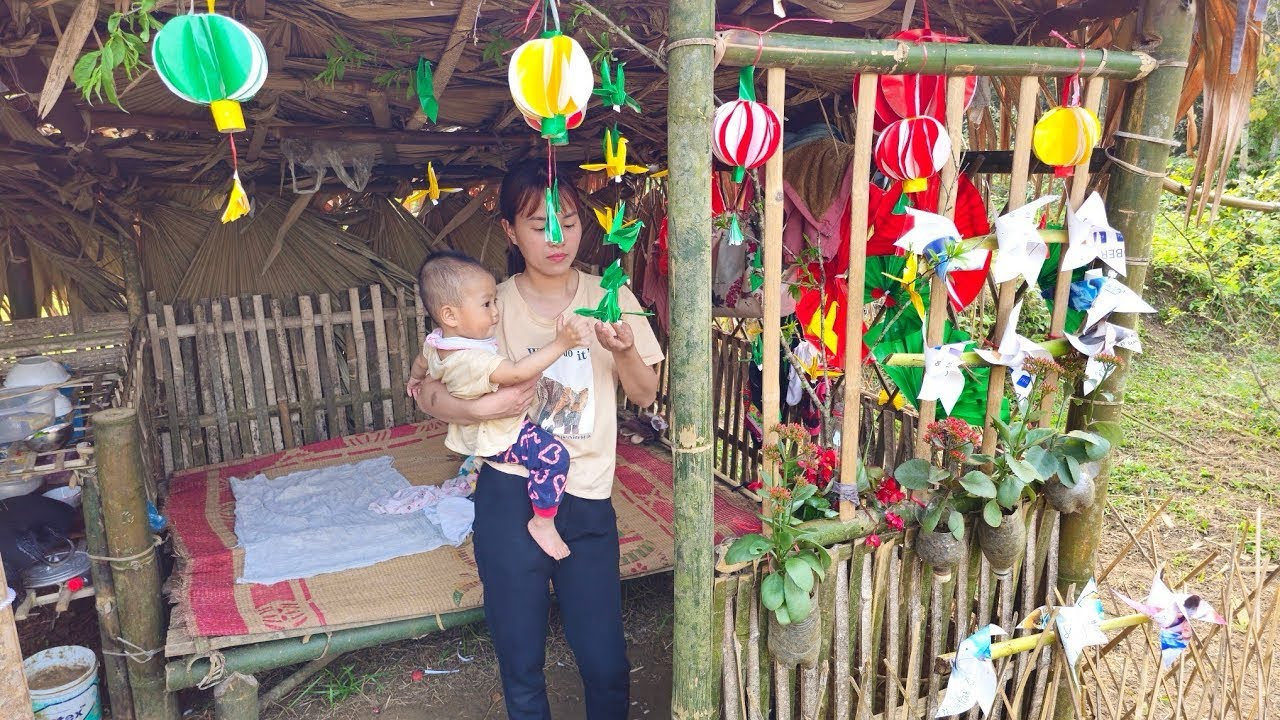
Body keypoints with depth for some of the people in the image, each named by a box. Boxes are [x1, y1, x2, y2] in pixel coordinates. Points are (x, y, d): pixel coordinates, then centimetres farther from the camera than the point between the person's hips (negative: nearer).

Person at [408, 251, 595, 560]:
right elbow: (517, 372, -45)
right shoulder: (473, 359, -38)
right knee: (553, 456, -20)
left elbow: (421, 363, 15)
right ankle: (543, 522, -8)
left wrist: (415, 379, 38)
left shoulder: (434, 342, -7)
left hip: (471, 429, 10)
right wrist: (561, 344, -46)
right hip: (499, 438, -10)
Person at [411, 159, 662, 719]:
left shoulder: (609, 297, 2)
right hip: (510, 499, -1)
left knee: (606, 663, 6)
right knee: (520, 665, 12)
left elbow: (645, 395, 5)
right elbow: (426, 391, -3)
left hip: (588, 501, 1)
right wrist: (483, 406, -22)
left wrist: (625, 352, -15)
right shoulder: (494, 303, -2)